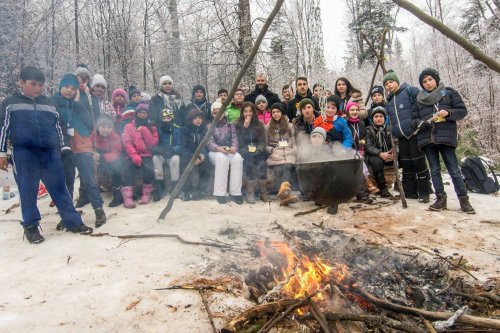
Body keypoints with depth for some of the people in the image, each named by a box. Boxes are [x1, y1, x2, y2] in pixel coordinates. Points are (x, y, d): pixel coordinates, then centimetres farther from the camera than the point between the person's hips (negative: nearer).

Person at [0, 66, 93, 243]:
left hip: (50, 152, 3)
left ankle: (73, 221, 8)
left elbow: (59, 126, 19)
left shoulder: (49, 103, 16)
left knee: (59, 187, 3)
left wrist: (64, 147, 14)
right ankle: (31, 226, 14)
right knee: (28, 190, 1)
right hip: (23, 153, -2)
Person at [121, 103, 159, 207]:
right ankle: (127, 197, -33)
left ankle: (146, 193, -10)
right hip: (132, 155, -1)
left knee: (149, 171, -30)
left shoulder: (152, 127, 14)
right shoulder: (129, 126, 10)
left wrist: (144, 130, -7)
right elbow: (126, 142, -4)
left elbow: (153, 144, 0)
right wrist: (134, 155, -18)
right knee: (128, 169, -33)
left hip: (146, 155, 1)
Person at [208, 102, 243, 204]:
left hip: (230, 151, 2)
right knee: (222, 158, -39)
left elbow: (235, 139, 6)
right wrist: (218, 148, -24)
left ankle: (235, 192, -34)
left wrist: (234, 147, -19)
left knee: (238, 158, -34)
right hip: (215, 152, -2)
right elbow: (209, 142, -1)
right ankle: (220, 193, -38)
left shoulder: (230, 125, 21)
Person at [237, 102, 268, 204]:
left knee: (261, 163, -31)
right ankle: (250, 192, -31)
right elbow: (240, 143, -5)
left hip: (257, 152, 2)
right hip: (245, 153, -1)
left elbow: (263, 141, 6)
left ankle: (263, 192, -24)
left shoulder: (260, 125, 11)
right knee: (249, 158, -35)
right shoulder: (238, 125, 6)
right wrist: (245, 127, -11)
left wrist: (258, 149, -14)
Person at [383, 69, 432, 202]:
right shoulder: (389, 102, 21)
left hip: (415, 133, -7)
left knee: (419, 162, -5)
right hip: (401, 137, 7)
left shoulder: (410, 90, 0)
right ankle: (410, 192, 16)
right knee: (406, 164, 9)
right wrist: (393, 133, 19)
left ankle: (424, 192, 4)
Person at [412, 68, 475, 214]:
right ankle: (441, 199, 10)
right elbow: (414, 120, 11)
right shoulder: (419, 99, 14)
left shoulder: (449, 93, 8)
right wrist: (423, 123, -11)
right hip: (427, 139, 3)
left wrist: (448, 113, -14)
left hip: (446, 137, -3)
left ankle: (464, 200, 2)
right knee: (434, 170, 5)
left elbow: (462, 111, 5)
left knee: (454, 170, -3)